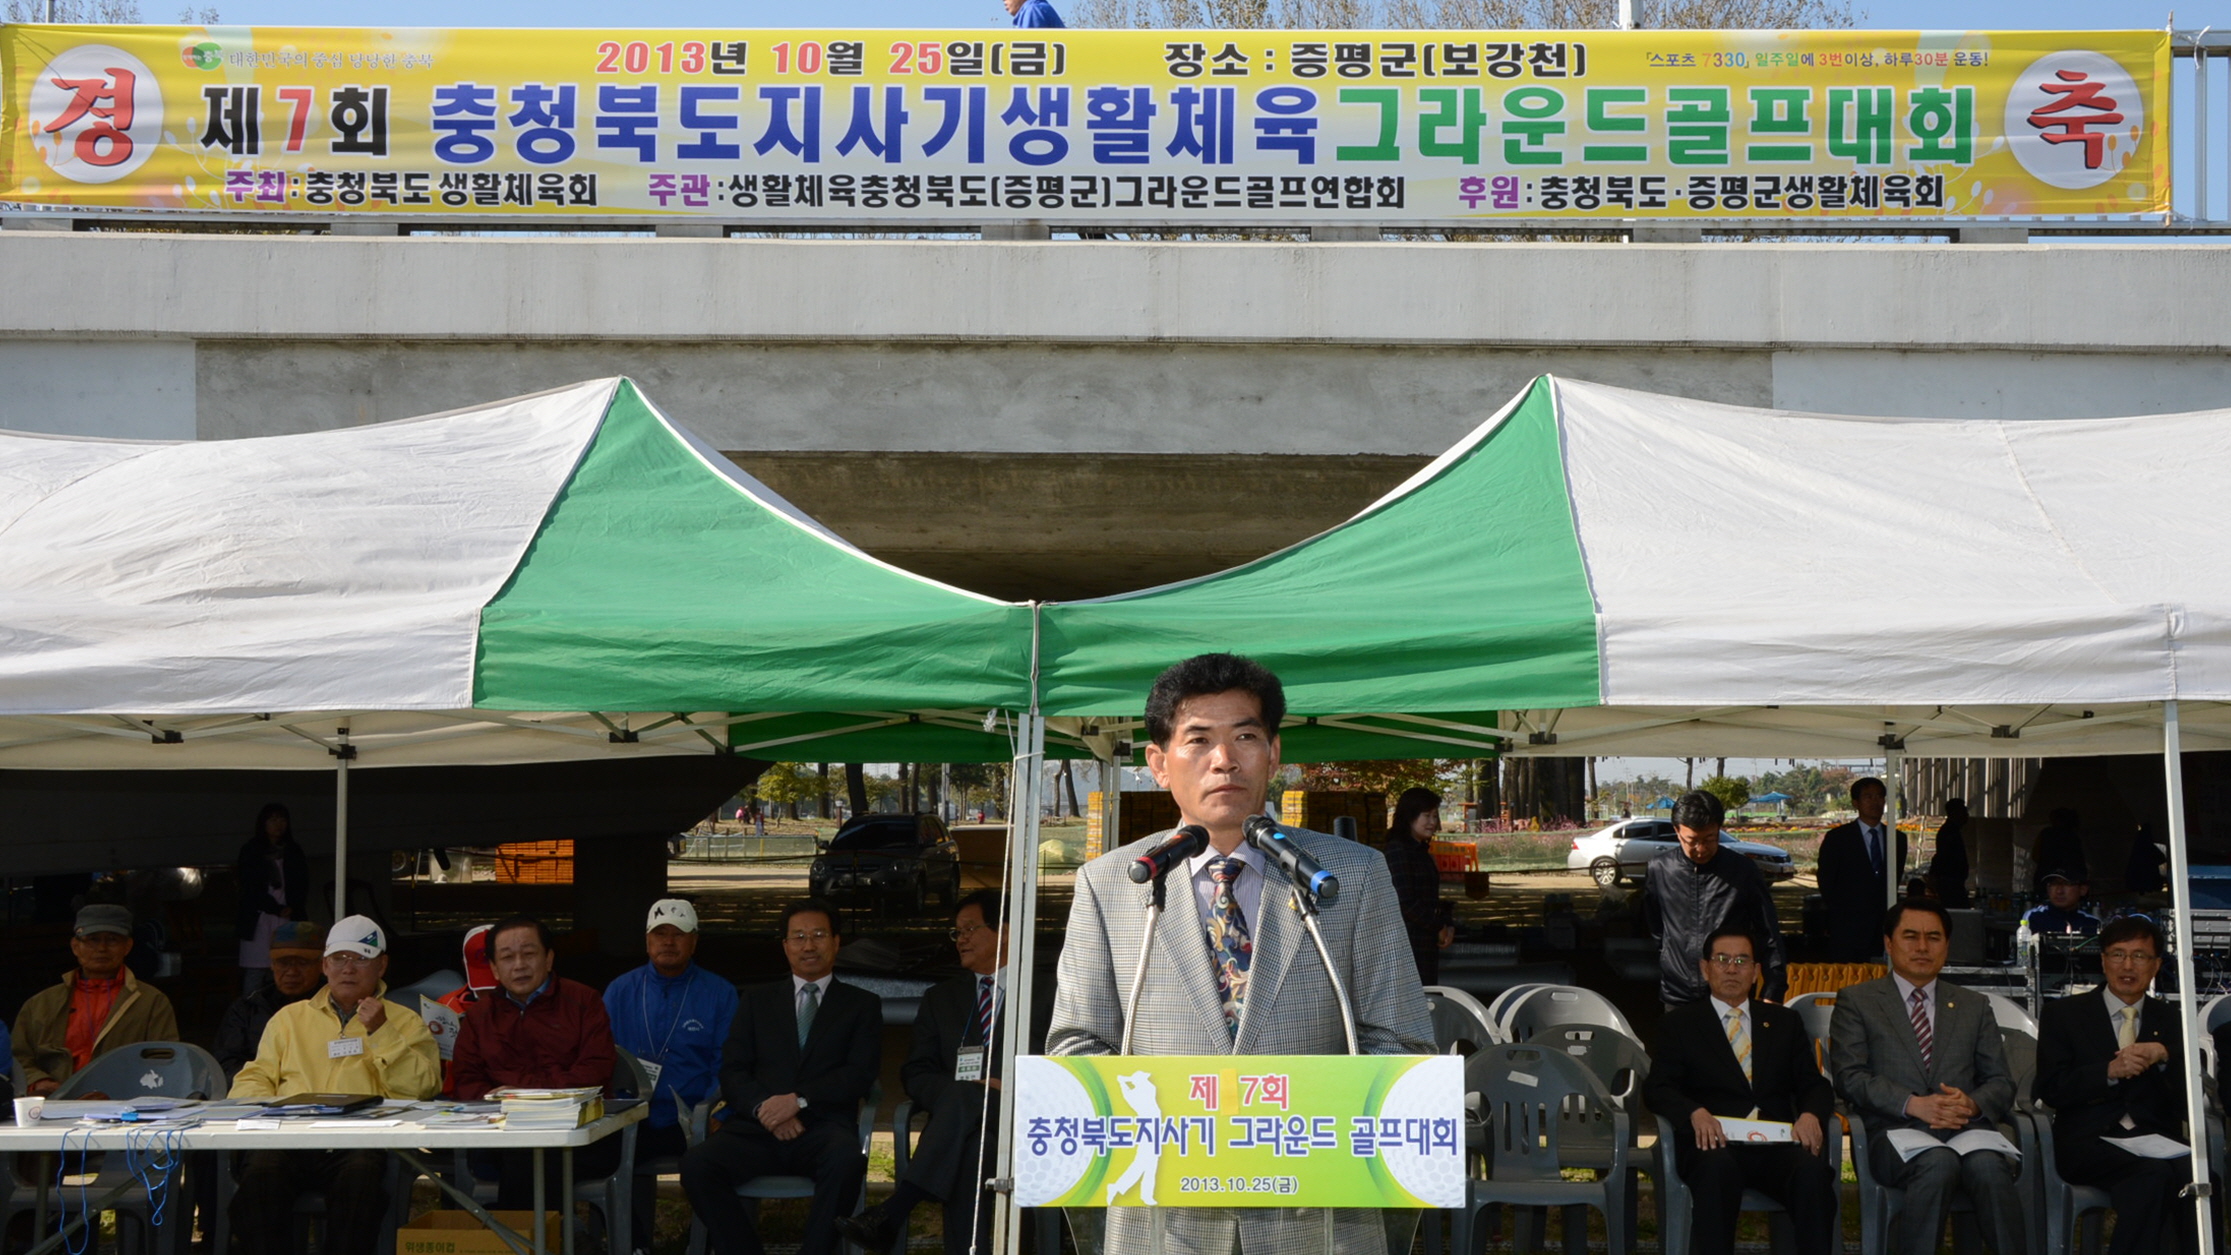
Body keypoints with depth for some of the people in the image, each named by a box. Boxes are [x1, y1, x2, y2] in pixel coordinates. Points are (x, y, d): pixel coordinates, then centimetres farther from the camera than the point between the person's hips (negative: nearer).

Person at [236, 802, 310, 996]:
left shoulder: (294, 851, 14)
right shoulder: (250, 852, 6)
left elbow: (302, 885, 10)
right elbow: (250, 887, -1)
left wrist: (292, 908, -8)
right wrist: (278, 909, -8)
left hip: (288, 919, 2)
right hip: (259, 919, -2)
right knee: (254, 972, -7)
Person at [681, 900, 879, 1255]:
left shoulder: (862, 1005, 16)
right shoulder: (757, 1000, 21)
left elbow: (861, 1074, 2)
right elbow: (732, 1072, 11)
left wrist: (799, 1100, -13)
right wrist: (763, 1106, -11)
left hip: (823, 1127, -2)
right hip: (757, 1128, 2)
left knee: (847, 1160, -37)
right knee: (697, 1163, -28)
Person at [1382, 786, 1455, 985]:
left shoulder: (1422, 851, 17)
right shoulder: (1398, 850, -12)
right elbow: (1405, 903, -18)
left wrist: (1447, 926, 4)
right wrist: (1438, 927, -9)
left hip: (1427, 943, 9)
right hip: (1408, 944, -9)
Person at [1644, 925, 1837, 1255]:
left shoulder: (1784, 1022, 24)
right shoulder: (1679, 1024, 16)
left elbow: (1814, 1085, 17)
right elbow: (1658, 1088, 4)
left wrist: (1810, 1114, -8)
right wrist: (1695, 1113, -18)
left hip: (1776, 1142, 2)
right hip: (1713, 1142, -2)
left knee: (1813, 1171, -33)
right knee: (1718, 1169, -38)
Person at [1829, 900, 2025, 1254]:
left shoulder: (1974, 1006, 24)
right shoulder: (1856, 1001, 14)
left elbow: (2002, 1082, 18)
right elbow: (1849, 1076, 2)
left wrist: (1972, 1104, -7)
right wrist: (1913, 1104, -14)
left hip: (1966, 1129, 3)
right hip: (1896, 1132, -2)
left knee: (1989, 1166, -34)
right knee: (1939, 1163, -37)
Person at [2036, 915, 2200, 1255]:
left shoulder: (2170, 1020, 18)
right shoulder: (2063, 1014, 11)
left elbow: (2190, 1100, 9)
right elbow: (2051, 1090, 0)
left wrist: (2164, 1057, -10)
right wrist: (2110, 1071, -16)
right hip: (2089, 1141, -2)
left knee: (2193, 1174, -33)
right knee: (2154, 1174, -34)